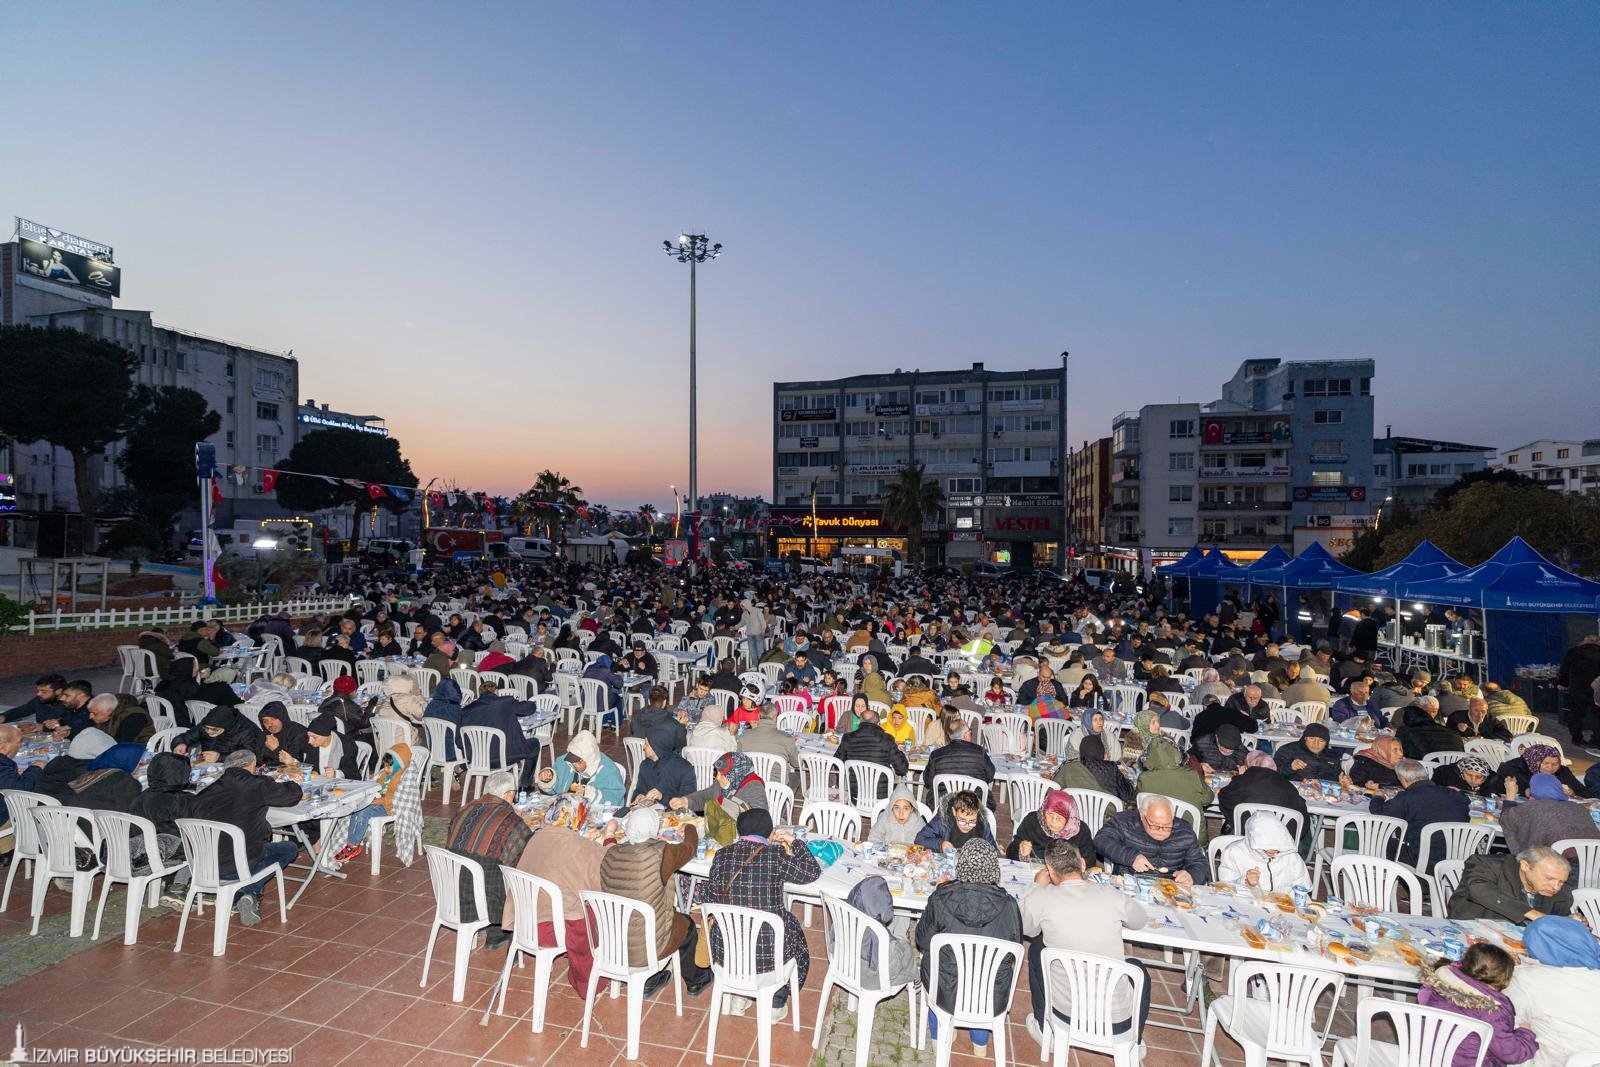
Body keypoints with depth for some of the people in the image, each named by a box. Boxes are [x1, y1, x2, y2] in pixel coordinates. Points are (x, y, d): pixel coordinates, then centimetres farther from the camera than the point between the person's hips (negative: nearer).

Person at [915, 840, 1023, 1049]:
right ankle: (981, 1041, 46)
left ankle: (938, 1034, 45)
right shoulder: (1008, 905, -19)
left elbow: (922, 942, -5)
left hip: (947, 996, -1)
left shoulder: (940, 899, -21)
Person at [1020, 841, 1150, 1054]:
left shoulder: (1041, 898, -15)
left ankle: (1044, 1030, 33)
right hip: (1119, 1019, 1)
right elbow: (1141, 921, 10)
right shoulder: (1113, 896, -13)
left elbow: (1026, 929, 7)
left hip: (1067, 1014, -1)